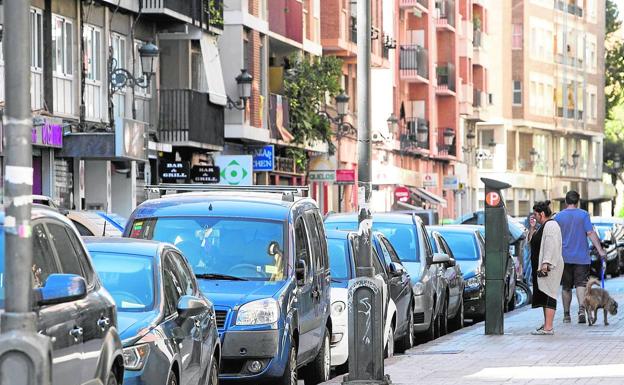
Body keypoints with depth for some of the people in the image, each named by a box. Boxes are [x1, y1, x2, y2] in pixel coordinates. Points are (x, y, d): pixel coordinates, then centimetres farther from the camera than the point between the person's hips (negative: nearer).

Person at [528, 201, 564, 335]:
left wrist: (545, 263, -29)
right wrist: (532, 228, 12)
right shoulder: (543, 226, 19)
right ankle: (547, 325, 19)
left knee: (548, 295, -13)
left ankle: (548, 328, -17)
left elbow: (551, 246, -23)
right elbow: (532, 241, 26)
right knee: (544, 295, 13)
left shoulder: (551, 225, -14)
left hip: (549, 267, -11)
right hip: (541, 267, 11)